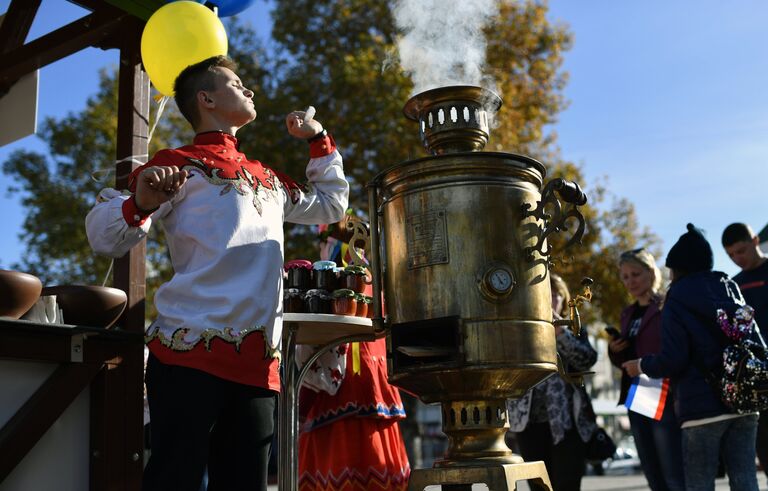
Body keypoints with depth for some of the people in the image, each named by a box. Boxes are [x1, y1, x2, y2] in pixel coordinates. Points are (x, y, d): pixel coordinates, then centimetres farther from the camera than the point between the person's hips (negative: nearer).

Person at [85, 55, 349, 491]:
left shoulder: (268, 179, 24)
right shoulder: (182, 164, 4)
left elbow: (331, 206, 39)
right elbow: (106, 237, -4)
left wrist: (318, 139, 30)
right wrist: (140, 204, -26)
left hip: (257, 363, 6)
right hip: (191, 352, -6)